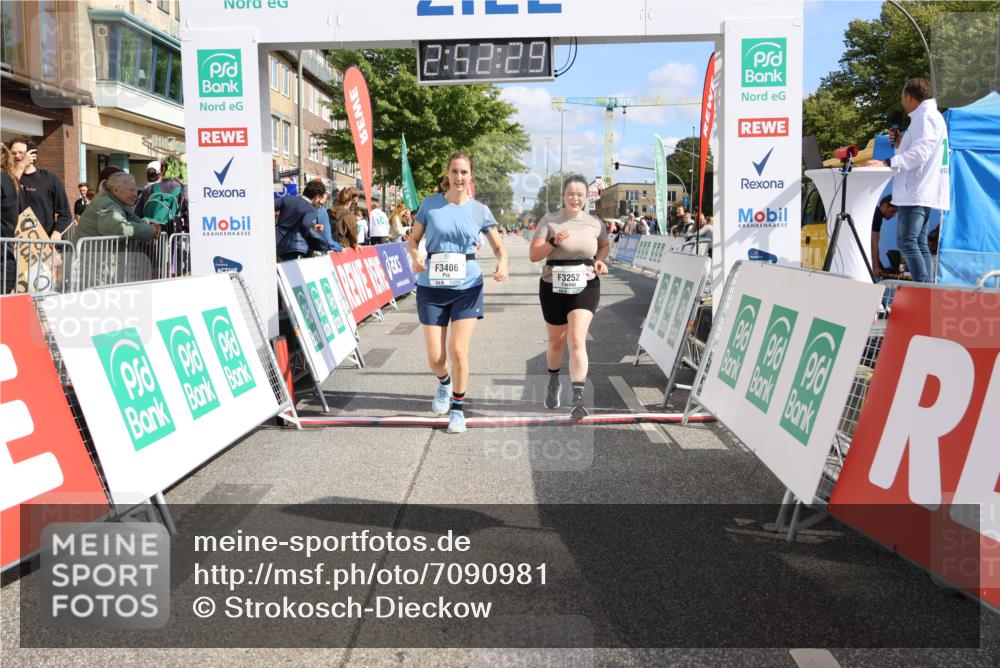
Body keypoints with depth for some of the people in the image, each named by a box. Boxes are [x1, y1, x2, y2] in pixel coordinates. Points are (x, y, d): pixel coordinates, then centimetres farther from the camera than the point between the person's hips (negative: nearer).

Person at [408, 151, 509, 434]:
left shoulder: (480, 210, 1)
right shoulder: (431, 203, 1)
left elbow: (499, 246, 8)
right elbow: (413, 239, 8)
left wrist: (503, 263, -14)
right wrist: (415, 255, -15)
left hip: (467, 286, 0)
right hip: (431, 286, 1)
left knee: (458, 350, -7)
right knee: (435, 356, 1)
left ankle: (458, 409, 14)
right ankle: (444, 382, 38)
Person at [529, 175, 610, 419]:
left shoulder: (594, 223, 2)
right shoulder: (549, 220, -5)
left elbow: (605, 245, 23)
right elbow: (533, 255, -10)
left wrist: (600, 260, 2)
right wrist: (553, 242, -26)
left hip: (585, 287, 0)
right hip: (554, 288, 0)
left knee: (577, 340, -17)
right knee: (556, 342, 16)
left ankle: (578, 399, -19)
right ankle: (553, 383, 44)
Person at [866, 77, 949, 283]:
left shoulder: (926, 117, -9)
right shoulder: (931, 116, 24)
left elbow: (920, 153, -21)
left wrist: (888, 163, -26)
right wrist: (901, 145, 17)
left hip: (916, 194, -11)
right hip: (921, 193, 11)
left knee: (907, 242, -16)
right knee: (919, 244, 10)